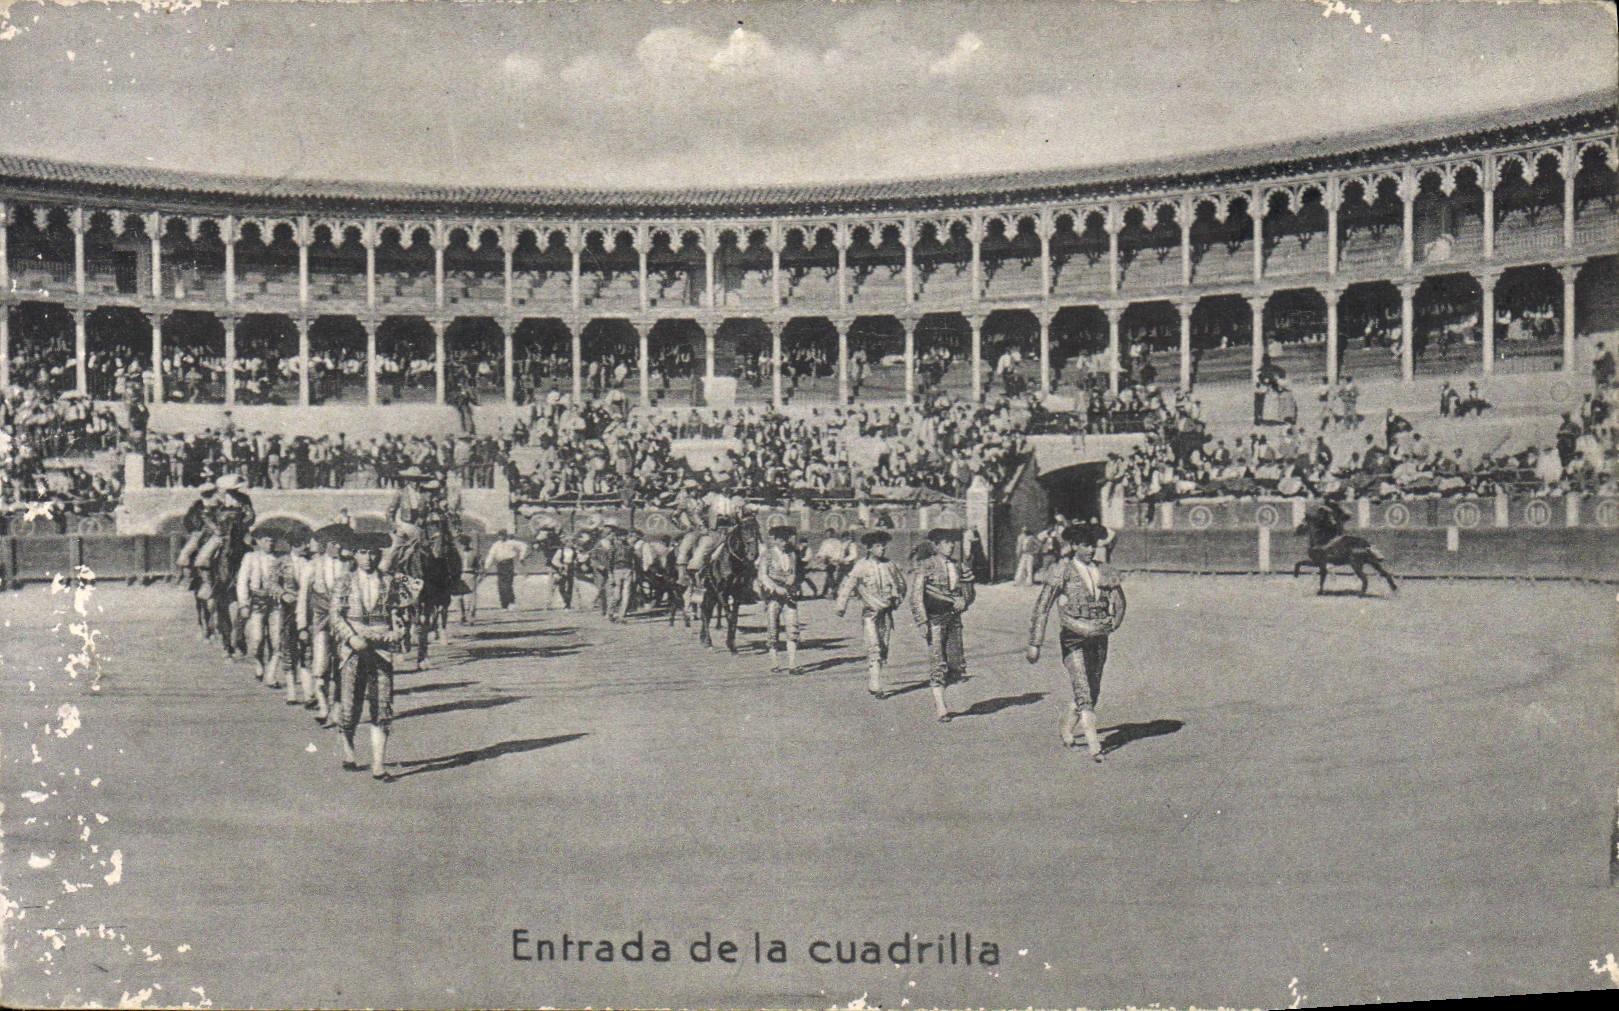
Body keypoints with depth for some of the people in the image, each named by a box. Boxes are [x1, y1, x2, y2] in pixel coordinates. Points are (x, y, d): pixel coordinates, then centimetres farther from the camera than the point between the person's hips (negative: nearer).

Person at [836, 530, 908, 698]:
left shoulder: (890, 566, 7)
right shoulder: (861, 566, -6)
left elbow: (901, 583, 24)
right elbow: (848, 585, -5)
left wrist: (897, 598, 14)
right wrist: (841, 607, -8)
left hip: (886, 611, 5)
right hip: (869, 611, -5)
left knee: (884, 647, 7)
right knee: (874, 647, -13)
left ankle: (872, 681, 22)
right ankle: (876, 687, -15)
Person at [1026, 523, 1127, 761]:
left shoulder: (1105, 571, 8)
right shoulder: (1061, 571, -7)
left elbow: (1119, 602, 22)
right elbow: (1042, 609, -7)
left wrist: (1111, 625, 5)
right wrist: (1034, 644, -11)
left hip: (1099, 638, 5)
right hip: (1073, 639, -5)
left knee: (1093, 691, 11)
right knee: (1083, 692, -12)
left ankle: (1067, 732, 33)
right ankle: (1093, 746, -13)